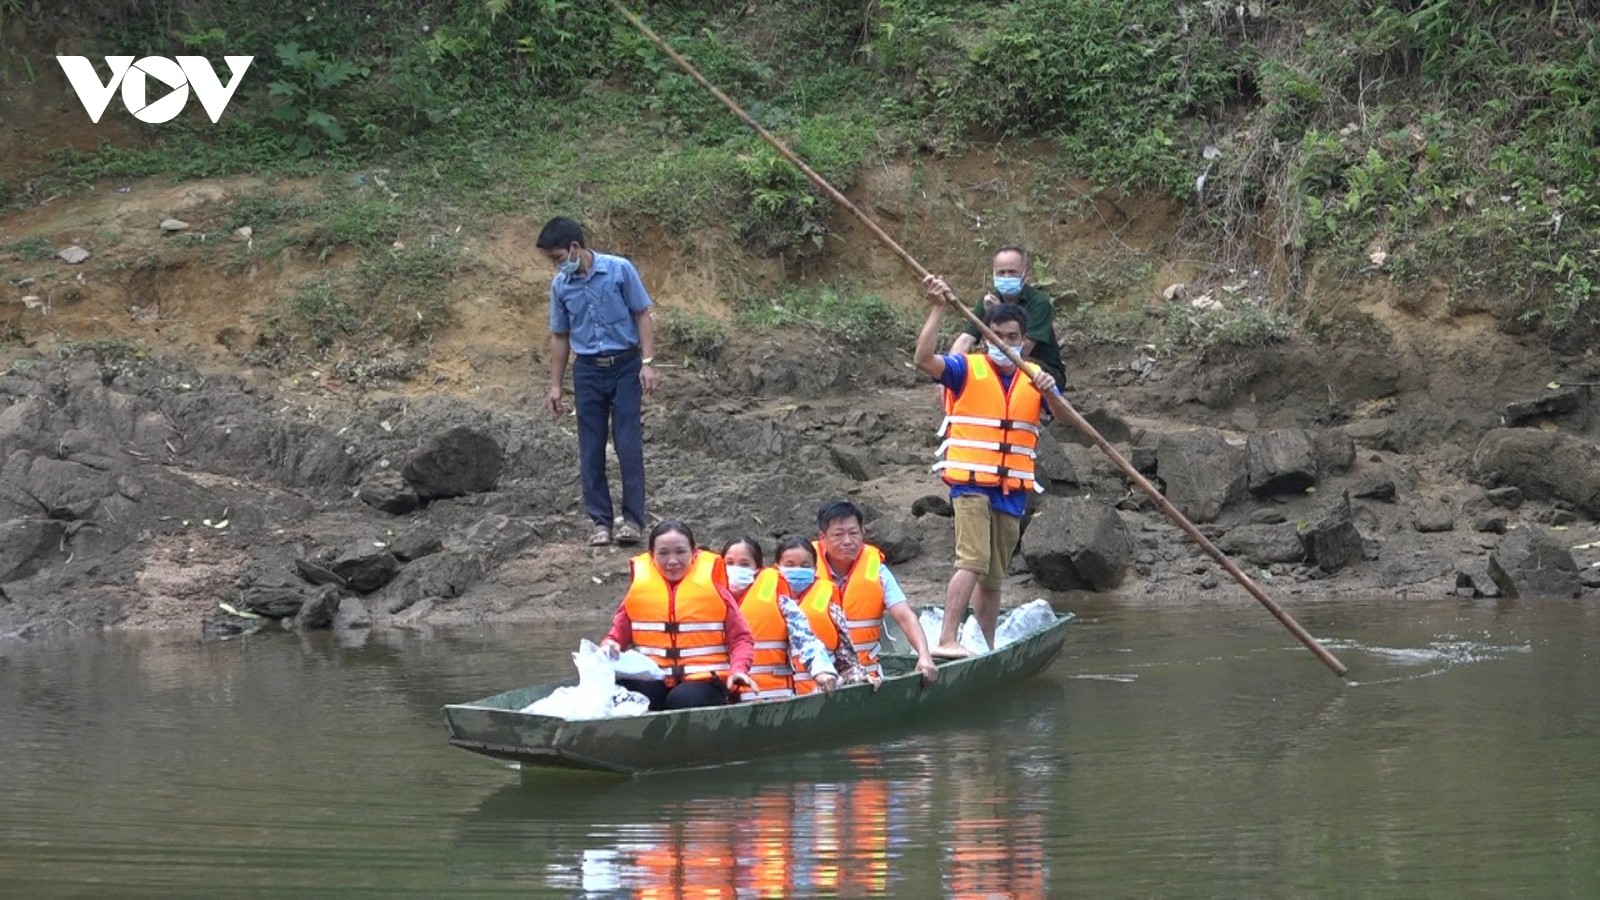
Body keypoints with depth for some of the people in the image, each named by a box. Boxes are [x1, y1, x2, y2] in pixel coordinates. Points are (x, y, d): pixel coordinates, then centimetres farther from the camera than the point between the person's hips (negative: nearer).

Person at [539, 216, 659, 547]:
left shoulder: (620, 270, -9)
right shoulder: (560, 285, 2)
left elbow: (642, 316, -4)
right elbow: (560, 336, 11)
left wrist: (648, 362, -12)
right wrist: (555, 385, 9)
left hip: (625, 366, -3)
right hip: (587, 370, 3)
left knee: (629, 445, -7)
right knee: (591, 450, 2)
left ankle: (633, 519, -1)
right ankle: (600, 521, 9)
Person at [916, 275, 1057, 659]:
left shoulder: (1033, 378, 13)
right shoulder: (968, 369, 0)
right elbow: (924, 359, -16)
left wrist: (1049, 390, -20)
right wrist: (938, 310, -24)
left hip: (1012, 491, 5)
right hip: (971, 482, -5)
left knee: (994, 577, 11)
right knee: (973, 561, -20)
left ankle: (987, 649, 19)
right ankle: (946, 641, -25)